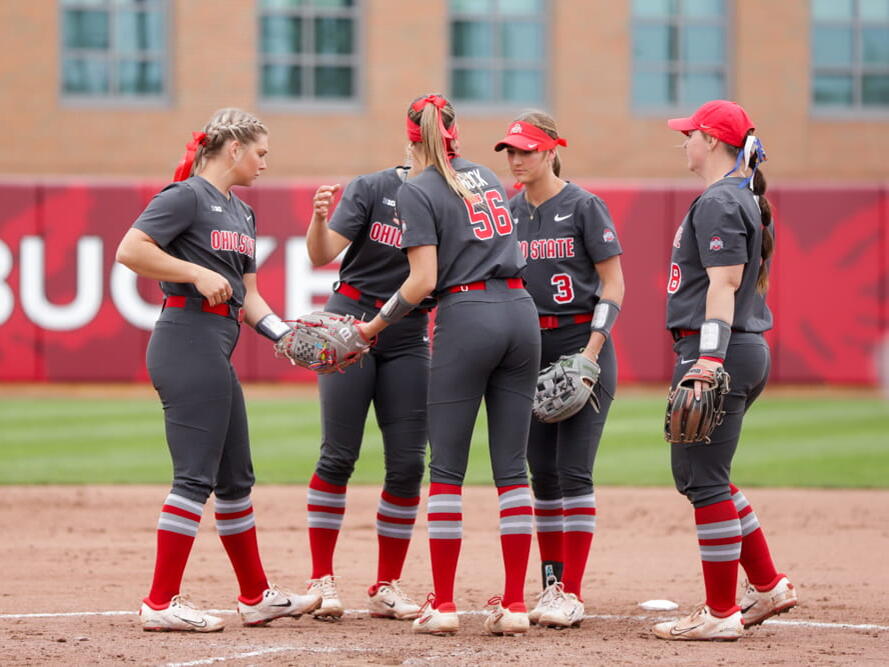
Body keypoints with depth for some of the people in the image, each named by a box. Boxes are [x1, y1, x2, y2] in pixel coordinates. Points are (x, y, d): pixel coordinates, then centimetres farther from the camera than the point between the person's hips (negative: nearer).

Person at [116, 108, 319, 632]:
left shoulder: (241, 213, 20)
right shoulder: (187, 196, -8)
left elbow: (247, 296, 19)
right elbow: (130, 250, -18)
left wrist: (289, 337, 6)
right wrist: (197, 273, -18)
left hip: (217, 350, 10)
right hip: (188, 340, -10)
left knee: (236, 476, 15)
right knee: (197, 475, -11)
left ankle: (257, 596, 24)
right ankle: (162, 603, -9)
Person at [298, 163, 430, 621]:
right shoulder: (371, 189, -5)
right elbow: (322, 255, -14)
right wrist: (319, 218, -33)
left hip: (408, 338, 4)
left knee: (408, 464, -2)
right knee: (339, 457, -7)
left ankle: (386, 588, 7)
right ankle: (322, 579, 1)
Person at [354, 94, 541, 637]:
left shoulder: (418, 190, -3)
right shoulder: (488, 177, 17)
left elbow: (424, 279, -10)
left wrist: (377, 323, 2)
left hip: (467, 317, -5)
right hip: (521, 311, 5)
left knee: (447, 468, 2)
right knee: (512, 466, 5)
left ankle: (443, 605, 0)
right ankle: (515, 606, 2)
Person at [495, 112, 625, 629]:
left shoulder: (583, 207, -6)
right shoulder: (509, 213, 10)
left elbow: (613, 284, -7)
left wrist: (591, 351, -16)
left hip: (583, 344, -6)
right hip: (532, 350, 6)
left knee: (573, 470, -9)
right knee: (542, 469, 7)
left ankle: (573, 594, -8)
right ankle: (552, 583, 15)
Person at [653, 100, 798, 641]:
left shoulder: (718, 203, -13)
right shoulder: (750, 201, 18)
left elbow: (724, 284, -22)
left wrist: (708, 361, -28)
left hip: (720, 352, -11)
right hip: (751, 350, 11)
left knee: (705, 478, -5)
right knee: (697, 472, 18)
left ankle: (721, 613, -2)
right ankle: (769, 586, 19)